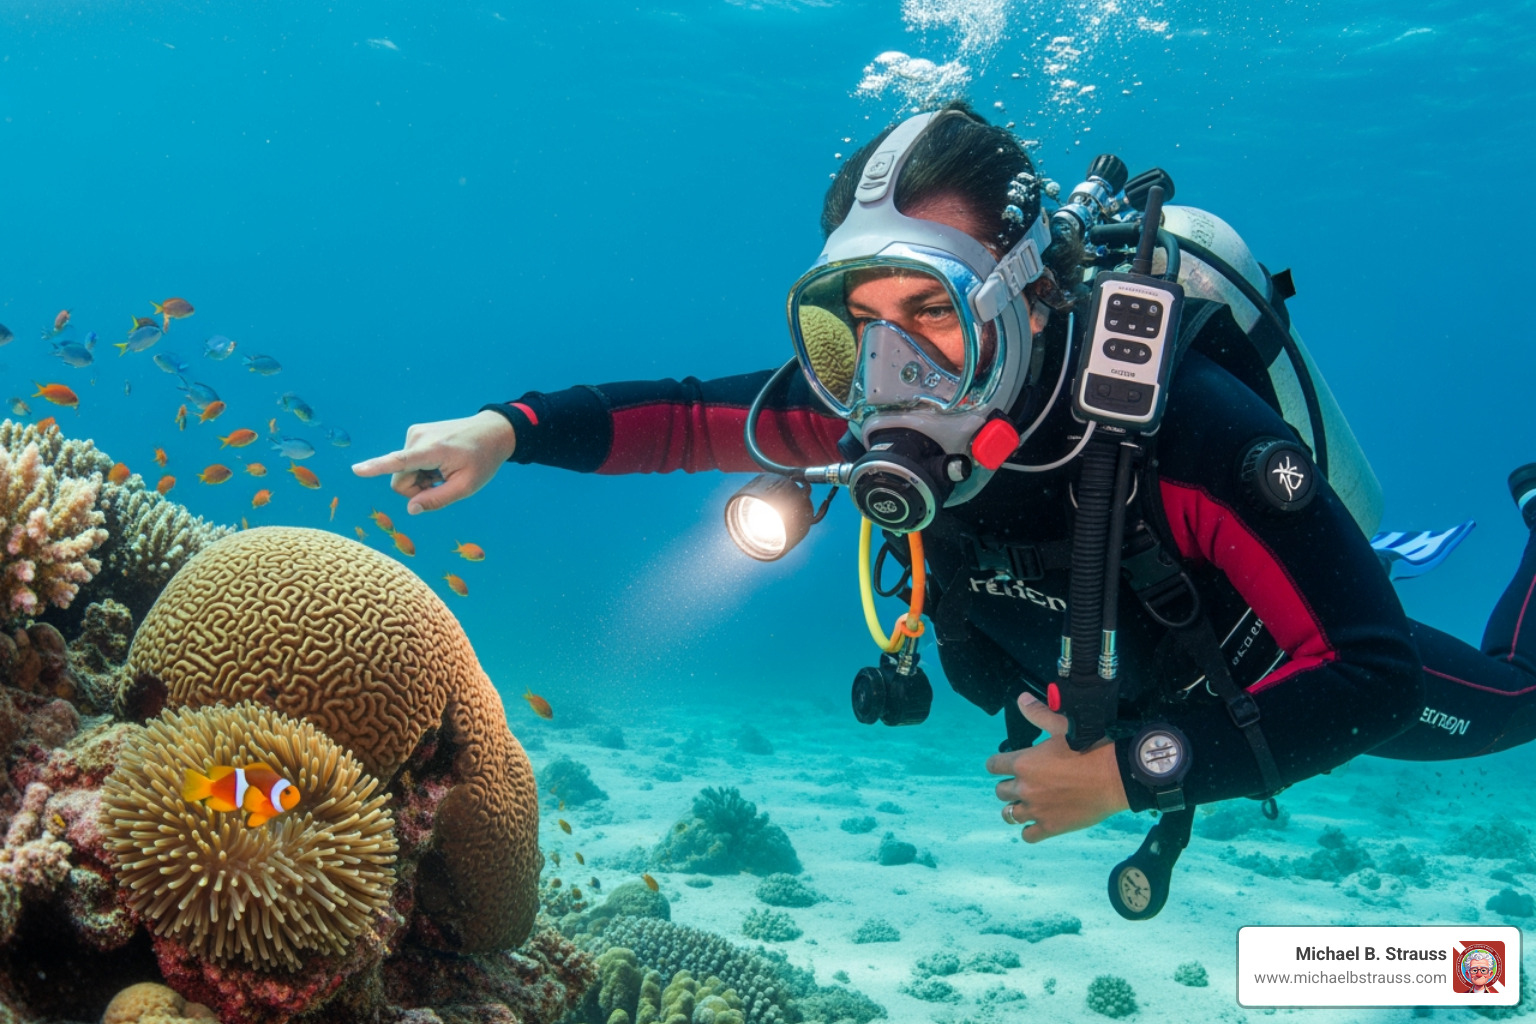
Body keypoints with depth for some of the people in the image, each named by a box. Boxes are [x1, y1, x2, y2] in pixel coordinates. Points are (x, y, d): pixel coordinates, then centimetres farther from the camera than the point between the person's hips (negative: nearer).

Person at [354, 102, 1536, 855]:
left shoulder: (1183, 427, -45)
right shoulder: (876, 415, -30)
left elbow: (1375, 674, -42)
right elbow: (690, 414, -17)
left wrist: (1136, 770, -44)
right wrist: (509, 428, -30)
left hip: (1292, 665, -4)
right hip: (1096, 683, 5)